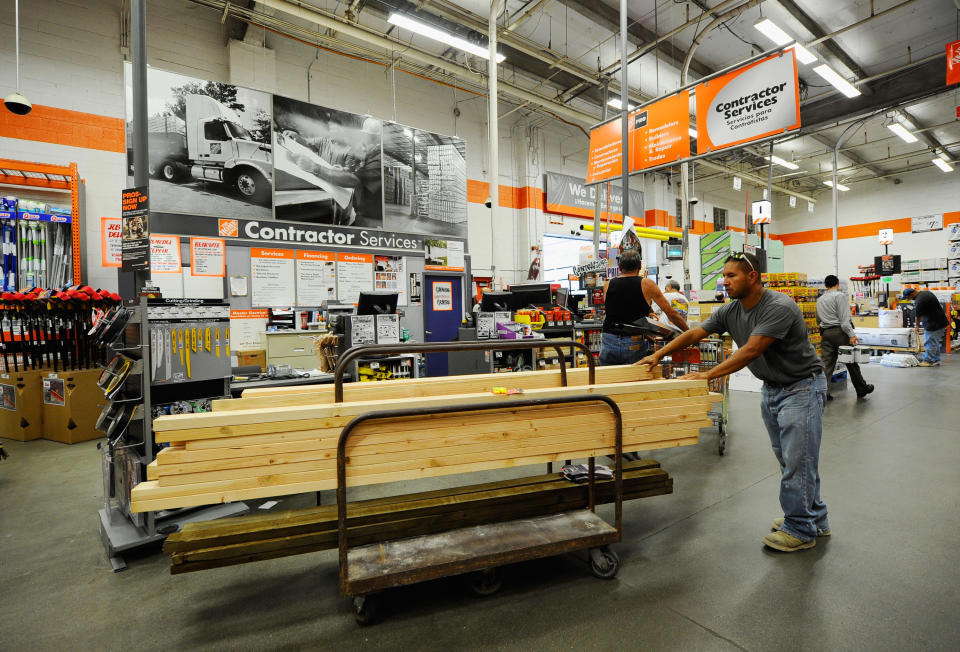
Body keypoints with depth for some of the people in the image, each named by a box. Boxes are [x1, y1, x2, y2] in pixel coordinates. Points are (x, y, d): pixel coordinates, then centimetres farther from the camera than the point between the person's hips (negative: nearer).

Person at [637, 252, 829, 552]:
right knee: (789, 460, 16)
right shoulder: (730, 311, -3)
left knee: (797, 461, -2)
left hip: (801, 387, -8)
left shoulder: (779, 307, -26)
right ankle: (815, 520, 32)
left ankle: (800, 530, 14)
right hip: (771, 389, 8)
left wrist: (707, 375, -33)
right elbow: (693, 334, 3)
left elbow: (750, 351, -32)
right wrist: (658, 355, 1)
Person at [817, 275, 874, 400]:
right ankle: (862, 389, 20)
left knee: (827, 363, 4)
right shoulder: (840, 296, -6)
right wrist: (851, 334, -15)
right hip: (839, 332, -5)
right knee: (851, 362, 7)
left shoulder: (820, 299, 14)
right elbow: (844, 318, -14)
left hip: (825, 333, 5)